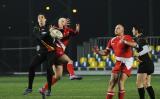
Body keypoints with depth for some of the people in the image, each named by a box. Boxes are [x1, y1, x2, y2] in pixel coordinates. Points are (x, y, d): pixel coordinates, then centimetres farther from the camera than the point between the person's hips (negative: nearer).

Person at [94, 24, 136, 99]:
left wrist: (124, 42, -40)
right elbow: (106, 52, 14)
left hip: (127, 62, -6)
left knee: (121, 82, -14)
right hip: (118, 62, 6)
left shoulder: (127, 38, -9)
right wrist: (98, 51, -6)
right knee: (112, 82, 5)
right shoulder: (112, 41, 9)